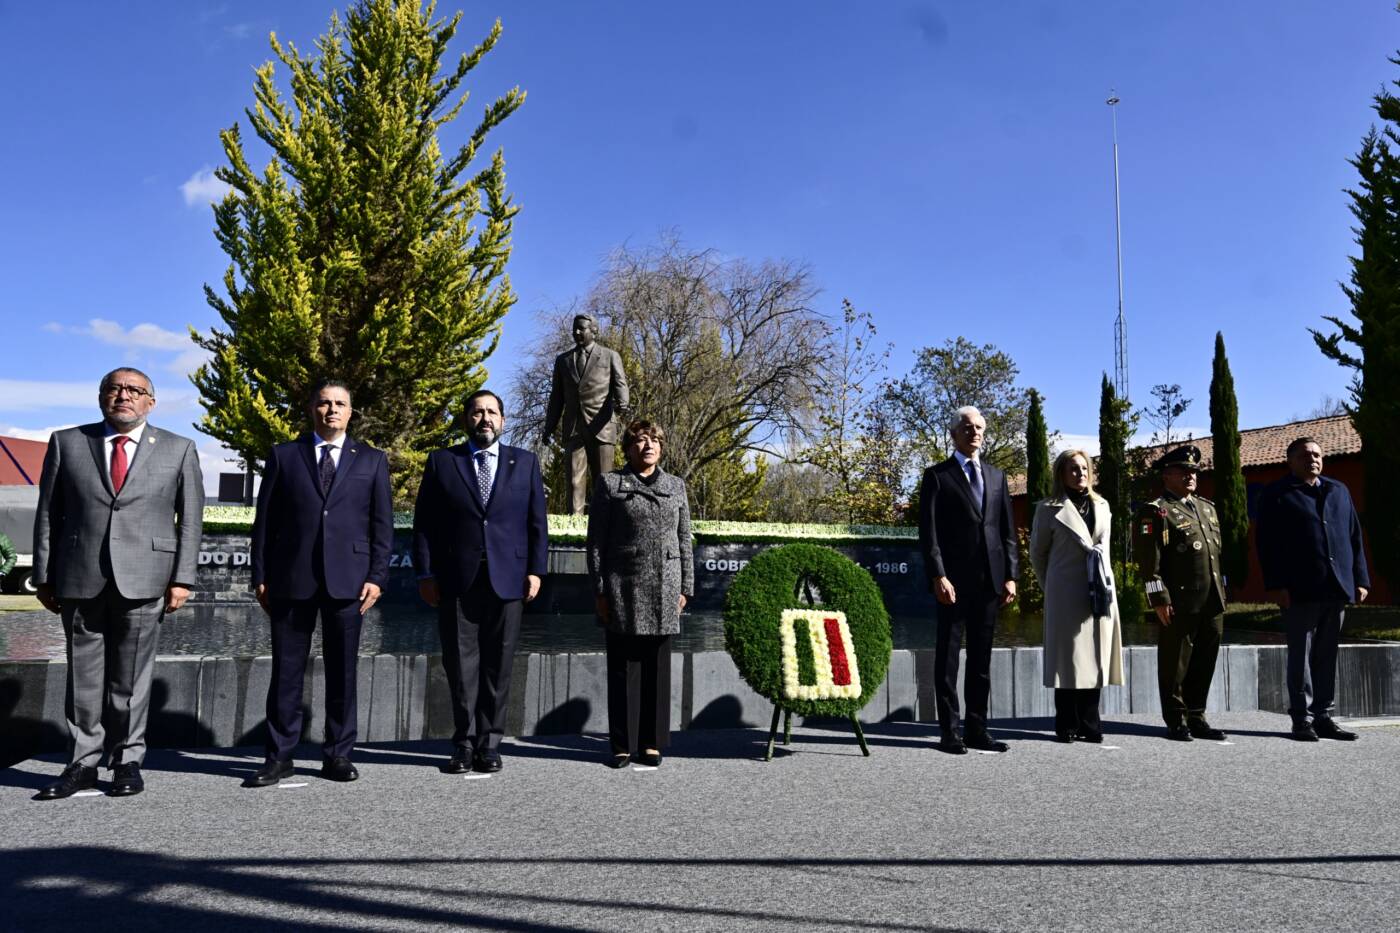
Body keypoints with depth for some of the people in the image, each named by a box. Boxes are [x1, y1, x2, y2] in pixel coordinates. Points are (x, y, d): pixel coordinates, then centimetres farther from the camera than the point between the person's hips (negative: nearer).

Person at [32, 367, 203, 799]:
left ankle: (127, 761, 15)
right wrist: (44, 576, 3)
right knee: (83, 675, 7)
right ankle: (82, 763, 16)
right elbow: (47, 514, 9)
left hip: (143, 580, -1)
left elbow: (191, 519, 4)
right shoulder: (66, 443, 10)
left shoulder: (178, 450, 7)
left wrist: (182, 578, -3)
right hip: (80, 579, 1)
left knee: (132, 677, 4)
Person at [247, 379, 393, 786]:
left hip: (347, 580, 0)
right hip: (291, 578, 0)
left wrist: (377, 576, -3)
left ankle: (338, 755, 14)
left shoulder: (372, 460, 11)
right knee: (286, 669, 3)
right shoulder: (284, 456, 10)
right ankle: (280, 756, 12)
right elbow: (264, 520, 8)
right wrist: (261, 576, 1)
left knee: (342, 671, 5)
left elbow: (382, 524, 7)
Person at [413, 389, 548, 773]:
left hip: (507, 579, 1)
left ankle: (489, 743, 13)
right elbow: (424, 522, 5)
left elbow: (537, 522, 9)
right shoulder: (441, 462, 8)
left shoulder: (525, 463, 11)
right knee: (460, 665, 3)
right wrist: (426, 573, -2)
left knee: (498, 665, 4)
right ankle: (464, 743, 13)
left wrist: (535, 570, 0)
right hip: (456, 581, 0)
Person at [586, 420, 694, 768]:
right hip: (623, 589, -2)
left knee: (658, 668, 6)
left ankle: (652, 742, 15)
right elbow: (596, 540, 1)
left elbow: (684, 541, 13)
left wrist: (685, 588, 7)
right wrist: (599, 590, -5)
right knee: (622, 668, 2)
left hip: (664, 590, 3)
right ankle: (621, 743, 10)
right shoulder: (609, 484, 4)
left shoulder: (676, 486, 13)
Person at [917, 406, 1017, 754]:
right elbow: (928, 532, -5)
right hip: (953, 581, -5)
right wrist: (938, 576, -14)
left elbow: (1008, 531, 14)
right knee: (948, 656, 0)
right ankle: (949, 732, 5)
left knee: (982, 658, 9)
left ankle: (977, 729, 15)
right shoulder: (937, 476, 2)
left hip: (989, 581, 5)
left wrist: (1010, 576, 5)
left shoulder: (996, 476, 17)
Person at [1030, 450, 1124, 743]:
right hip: (1066, 594, -4)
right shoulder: (1049, 509, 0)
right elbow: (1037, 553, 6)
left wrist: (1104, 582, 17)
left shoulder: (1101, 506, 14)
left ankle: (1089, 724, 13)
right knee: (1068, 657, -1)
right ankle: (1066, 726, 7)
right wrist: (1050, 587, 10)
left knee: (1095, 657, 5)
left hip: (1100, 592, 5)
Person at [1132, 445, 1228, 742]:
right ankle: (1176, 722, 10)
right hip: (1179, 603, -7)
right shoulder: (1155, 511, -6)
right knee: (1175, 664, 1)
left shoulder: (1208, 508, 19)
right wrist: (1159, 599, -16)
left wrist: (1221, 592, 17)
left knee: (1205, 662, 11)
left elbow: (1218, 551, 23)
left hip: (1212, 602, 7)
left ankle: (1197, 718, 22)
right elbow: (1148, 559, -12)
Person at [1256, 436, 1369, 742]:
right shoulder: (1277, 495, 1)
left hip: (1336, 589, 5)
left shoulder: (1338, 491, 18)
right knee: (1301, 655, 0)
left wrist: (1360, 579, 9)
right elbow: (1266, 544, -5)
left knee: (1327, 656, 9)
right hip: (1300, 590, -5)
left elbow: (1354, 538, 17)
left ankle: (1323, 716, 16)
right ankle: (1302, 718, 5)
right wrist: (1276, 585, -12)